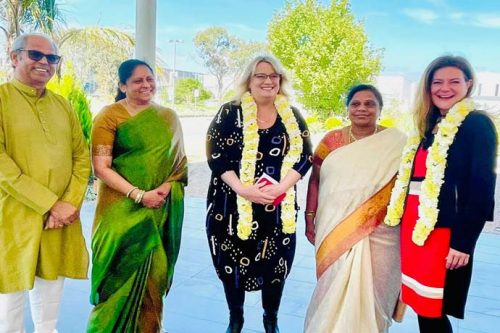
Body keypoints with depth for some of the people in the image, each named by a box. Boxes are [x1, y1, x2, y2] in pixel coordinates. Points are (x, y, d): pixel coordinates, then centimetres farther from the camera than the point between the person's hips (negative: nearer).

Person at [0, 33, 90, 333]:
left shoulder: (62, 105, 11)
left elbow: (82, 156, 7)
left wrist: (70, 202, -8)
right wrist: (50, 204, -18)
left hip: (61, 216, 5)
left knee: (52, 283, 16)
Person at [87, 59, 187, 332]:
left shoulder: (168, 117, 9)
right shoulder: (109, 116, -4)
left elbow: (180, 160, 11)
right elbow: (101, 168, -10)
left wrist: (168, 185, -8)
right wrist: (139, 195, -18)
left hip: (162, 211, 4)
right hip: (123, 211, -3)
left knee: (154, 276, 10)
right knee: (122, 276, 4)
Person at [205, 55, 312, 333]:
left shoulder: (292, 116, 6)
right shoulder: (230, 113, 0)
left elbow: (304, 155, 1)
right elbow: (216, 156, -6)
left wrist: (281, 187, -15)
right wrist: (242, 189, -19)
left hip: (279, 206, 2)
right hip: (234, 203, -1)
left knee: (275, 263, 9)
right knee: (233, 263, 9)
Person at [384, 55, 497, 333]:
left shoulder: (477, 124, -7)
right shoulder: (429, 126, 15)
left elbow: (481, 187, -13)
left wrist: (463, 241, -16)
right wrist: (406, 224, 12)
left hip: (444, 231, -7)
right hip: (414, 227, 7)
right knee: (422, 306, 14)